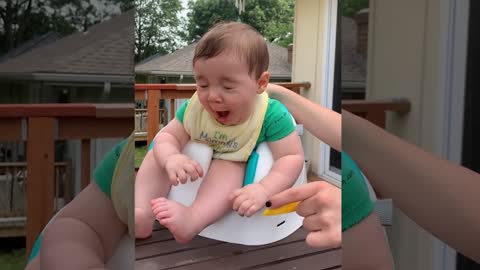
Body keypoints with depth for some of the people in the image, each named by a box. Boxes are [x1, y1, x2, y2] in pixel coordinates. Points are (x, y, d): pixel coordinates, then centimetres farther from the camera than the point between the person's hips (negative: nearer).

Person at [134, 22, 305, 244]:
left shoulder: (271, 115, -31)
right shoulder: (195, 107, -21)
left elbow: (293, 157, -32)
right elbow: (167, 136, -18)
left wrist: (263, 190, -49)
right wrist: (171, 158, -43)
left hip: (241, 168, -3)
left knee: (229, 167, -35)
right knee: (159, 153, -14)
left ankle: (192, 219, -51)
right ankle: (141, 213, -30)